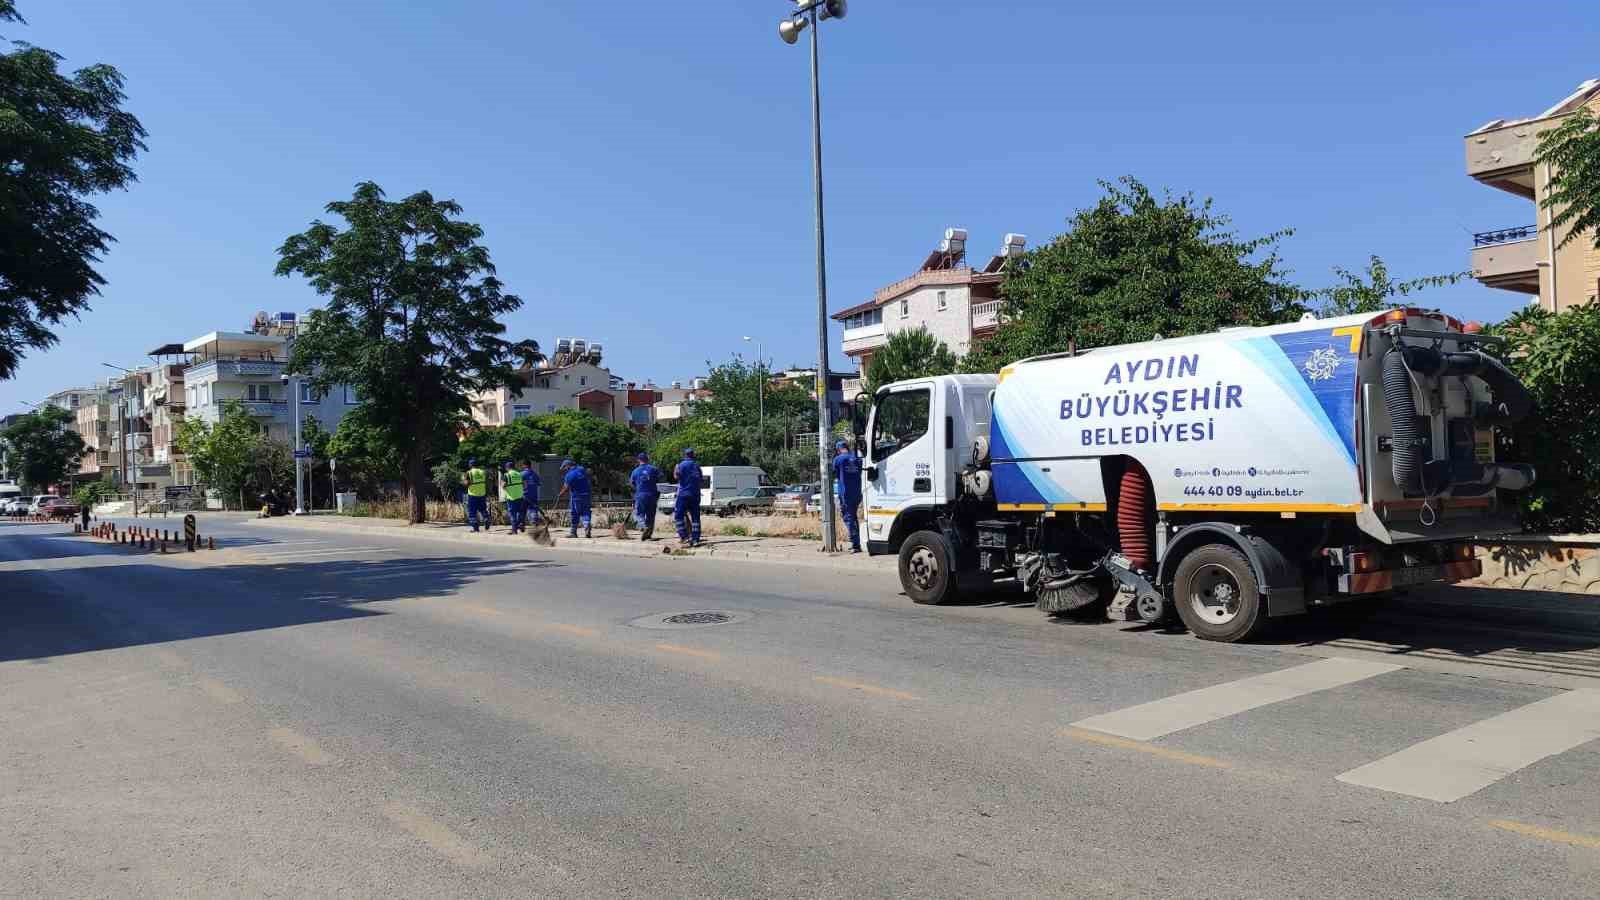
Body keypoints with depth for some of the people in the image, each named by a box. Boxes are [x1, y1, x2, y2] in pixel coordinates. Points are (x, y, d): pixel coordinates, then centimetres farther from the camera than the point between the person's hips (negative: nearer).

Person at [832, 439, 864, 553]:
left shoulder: (838, 459, -4)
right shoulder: (857, 458, 8)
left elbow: (835, 474, 7)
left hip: (845, 493, -5)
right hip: (857, 493, 5)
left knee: (848, 518, -2)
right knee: (853, 517, 19)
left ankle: (856, 545, -10)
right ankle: (856, 543, 22)